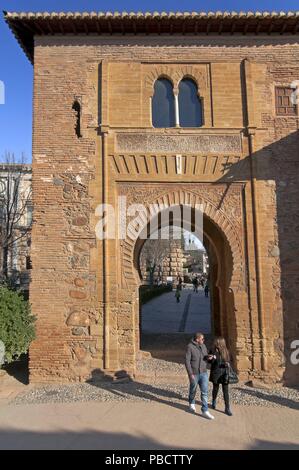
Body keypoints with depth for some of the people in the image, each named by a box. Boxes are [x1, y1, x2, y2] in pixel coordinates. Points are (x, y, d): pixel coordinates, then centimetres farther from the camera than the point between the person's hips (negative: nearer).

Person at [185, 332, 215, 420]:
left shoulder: (203, 346, 1)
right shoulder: (190, 347, -17)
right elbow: (187, 361, -17)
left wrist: (208, 357, -11)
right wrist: (190, 374, -19)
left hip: (203, 373, 4)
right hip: (194, 373, -4)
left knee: (205, 391, -1)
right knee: (193, 390, 16)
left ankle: (205, 411, 7)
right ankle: (191, 404, 43)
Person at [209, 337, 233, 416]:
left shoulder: (226, 351, -3)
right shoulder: (213, 351, -8)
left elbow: (228, 361, 6)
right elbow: (210, 362, -3)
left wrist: (227, 364, -16)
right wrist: (213, 358, -25)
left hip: (224, 374, 1)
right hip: (215, 373, 0)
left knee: (226, 391, 1)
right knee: (215, 389, 16)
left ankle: (227, 409, 11)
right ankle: (214, 402, 42)